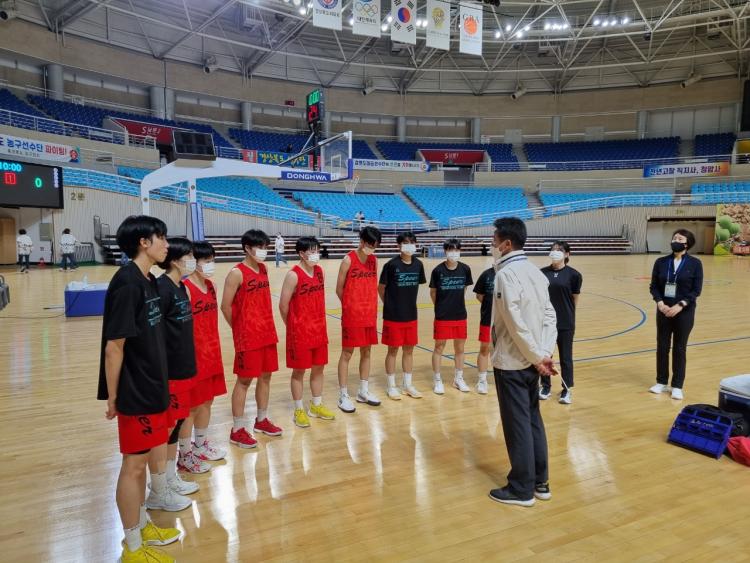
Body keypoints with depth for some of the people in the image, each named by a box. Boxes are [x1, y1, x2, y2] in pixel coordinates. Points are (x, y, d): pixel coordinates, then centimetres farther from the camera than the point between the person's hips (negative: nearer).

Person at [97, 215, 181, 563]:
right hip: (135, 392, -9)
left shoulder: (148, 280, 6)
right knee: (133, 465, 6)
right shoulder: (127, 283, -22)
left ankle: (142, 525, 37)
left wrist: (156, 386, 16)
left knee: (141, 461, 20)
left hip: (151, 387, 9)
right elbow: (114, 345, -20)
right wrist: (113, 397, -14)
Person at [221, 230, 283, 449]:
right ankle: (237, 430, 12)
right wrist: (239, 328, -1)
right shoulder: (237, 273, -14)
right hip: (247, 336, -7)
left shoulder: (264, 269, 9)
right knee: (244, 380, 1)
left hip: (267, 333, 7)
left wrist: (267, 325, 12)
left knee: (265, 376, 14)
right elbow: (225, 306, -12)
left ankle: (262, 420, 30)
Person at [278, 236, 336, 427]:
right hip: (300, 332, -6)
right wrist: (293, 326, 1)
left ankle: (316, 406, 31)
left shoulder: (319, 271, 5)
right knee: (299, 371, 6)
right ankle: (299, 410, 20)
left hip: (319, 329, 6)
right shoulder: (293, 275, -16)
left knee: (318, 368, 15)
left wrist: (320, 322, 11)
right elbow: (283, 305, -11)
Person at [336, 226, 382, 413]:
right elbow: (339, 289, -5)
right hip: (351, 315, -5)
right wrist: (351, 305, 4)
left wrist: (371, 307, 6)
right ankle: (343, 395, 11)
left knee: (366, 352, 13)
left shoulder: (374, 260, 5)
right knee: (347, 353, 2)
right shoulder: (349, 260, -11)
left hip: (370, 315, 6)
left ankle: (364, 391, 26)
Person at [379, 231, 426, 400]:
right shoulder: (391, 264, -13)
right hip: (393, 316, -4)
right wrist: (391, 304, 3)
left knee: (409, 349, 12)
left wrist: (408, 301, 13)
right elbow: (381, 288, -4)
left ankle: (407, 384, 26)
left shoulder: (418, 264, 1)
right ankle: (391, 386, 18)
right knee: (393, 350, 5)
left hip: (411, 315, 5)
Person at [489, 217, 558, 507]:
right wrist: (544, 353, -2)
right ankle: (540, 482, 28)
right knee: (533, 420, 17)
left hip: (511, 362, -8)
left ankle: (522, 489, 16)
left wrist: (537, 357, -13)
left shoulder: (506, 274, -17)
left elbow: (516, 324, -21)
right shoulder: (535, 271, 8)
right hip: (530, 361, 8)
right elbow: (550, 316, 5)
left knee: (517, 424, 3)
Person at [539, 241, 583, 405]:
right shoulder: (542, 273, 0)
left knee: (565, 356, 9)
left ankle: (567, 389, 22)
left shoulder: (573, 274, -6)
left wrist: (567, 314, 9)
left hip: (565, 323, -2)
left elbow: (574, 300, 2)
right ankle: (546, 386, 28)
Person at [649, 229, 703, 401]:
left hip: (684, 311, -2)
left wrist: (680, 305, -17)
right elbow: (654, 286, 2)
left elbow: (696, 290, -6)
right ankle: (662, 382, 22)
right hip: (664, 310, 2)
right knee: (662, 347, 8)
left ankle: (677, 386, 16)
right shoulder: (661, 262, 1)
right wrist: (660, 303, -13)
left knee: (679, 348, 5)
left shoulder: (695, 263, -4)